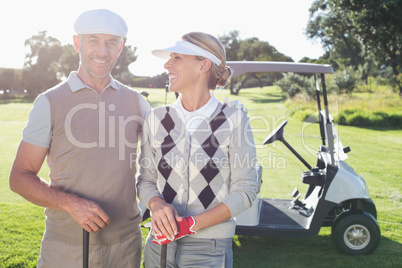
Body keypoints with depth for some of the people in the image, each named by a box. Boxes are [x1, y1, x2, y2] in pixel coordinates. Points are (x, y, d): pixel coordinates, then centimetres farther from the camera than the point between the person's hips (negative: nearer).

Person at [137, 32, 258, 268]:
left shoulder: (234, 120, -9)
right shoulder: (156, 118, 0)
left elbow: (245, 191, -8)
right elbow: (145, 180, 6)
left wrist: (192, 224, -17)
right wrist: (156, 204, -15)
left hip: (209, 248, -3)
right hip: (160, 243, 3)